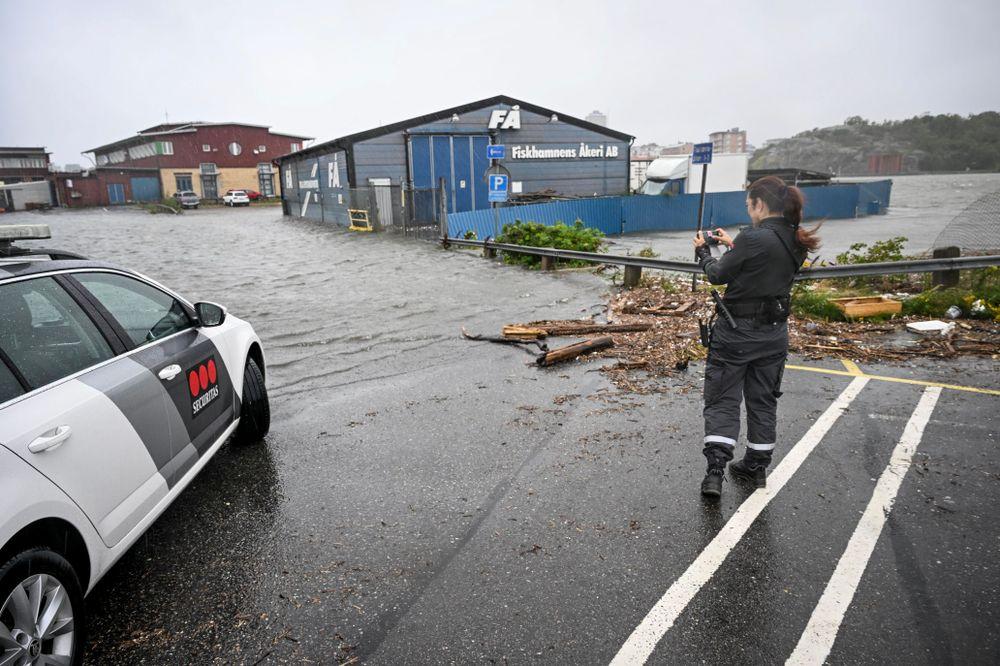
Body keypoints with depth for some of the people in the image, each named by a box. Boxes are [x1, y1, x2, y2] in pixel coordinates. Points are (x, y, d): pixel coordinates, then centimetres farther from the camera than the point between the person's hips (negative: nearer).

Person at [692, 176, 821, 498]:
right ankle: (757, 467, 29)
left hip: (736, 331, -6)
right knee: (763, 401, 17)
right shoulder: (796, 242, 3)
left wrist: (703, 251, 9)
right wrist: (733, 245, 17)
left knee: (722, 400, 3)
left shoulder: (753, 238, -19)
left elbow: (718, 275, -9)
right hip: (774, 334, 7)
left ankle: (715, 471, -2)